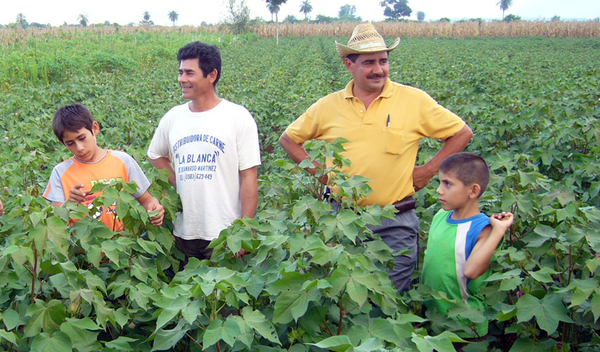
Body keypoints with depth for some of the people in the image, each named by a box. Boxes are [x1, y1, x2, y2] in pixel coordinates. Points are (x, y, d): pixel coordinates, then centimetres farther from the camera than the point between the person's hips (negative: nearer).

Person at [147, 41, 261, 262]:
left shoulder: (238, 117, -5)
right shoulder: (172, 118, 7)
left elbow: (249, 177, -7)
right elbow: (156, 156, 24)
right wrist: (178, 183, 5)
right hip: (184, 233, 4)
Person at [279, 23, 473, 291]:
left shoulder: (414, 100, -3)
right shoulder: (328, 106, 2)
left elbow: (463, 133, 6)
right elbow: (288, 138, 15)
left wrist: (429, 170, -1)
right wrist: (316, 170, 4)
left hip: (395, 224, -2)